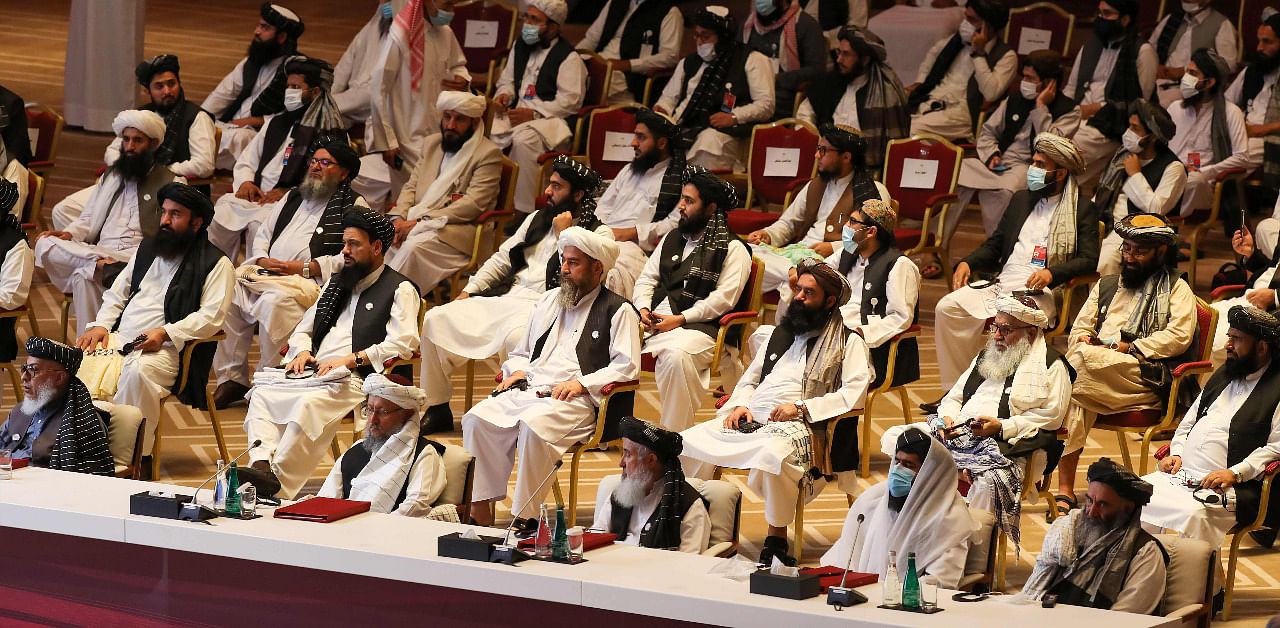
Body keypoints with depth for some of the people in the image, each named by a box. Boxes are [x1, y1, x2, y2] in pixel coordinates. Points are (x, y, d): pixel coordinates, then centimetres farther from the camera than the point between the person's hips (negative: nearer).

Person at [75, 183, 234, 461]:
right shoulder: (147, 249, 23)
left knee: (138, 371, -38)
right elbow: (116, 294, 26)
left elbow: (212, 316, -10)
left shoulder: (216, 264, 1)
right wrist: (101, 325, 6)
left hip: (168, 349, -6)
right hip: (119, 339, 6)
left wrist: (164, 334, -20)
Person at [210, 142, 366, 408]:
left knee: (275, 300, -38)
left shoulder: (354, 206, 7)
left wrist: (304, 268, -13)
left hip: (311, 281, -7)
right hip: (266, 272, 7)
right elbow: (263, 234, 29)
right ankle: (232, 379, -17)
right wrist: (261, 259, 4)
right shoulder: (292, 198, 29)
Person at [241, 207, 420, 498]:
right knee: (263, 392, -18)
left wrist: (352, 359, -15)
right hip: (315, 371, 8)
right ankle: (261, 464, -35)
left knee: (309, 404, -36)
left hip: (354, 378, -8)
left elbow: (402, 344, -8)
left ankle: (278, 483, -41)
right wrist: (302, 351, 4)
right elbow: (303, 329, 29)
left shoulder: (400, 290, 6)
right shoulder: (335, 283, 29)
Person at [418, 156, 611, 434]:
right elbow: (501, 259, 24)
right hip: (506, 299, 7)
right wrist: (468, 291, 13)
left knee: (514, 336, -41)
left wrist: (563, 235, -10)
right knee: (435, 319, -5)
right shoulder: (538, 219, 20)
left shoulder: (598, 234, -2)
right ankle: (437, 410, 1)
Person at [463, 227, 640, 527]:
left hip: (577, 400, -6)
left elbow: (627, 366, -4)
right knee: (478, 418, -22)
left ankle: (525, 518, -32)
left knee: (534, 425, -37)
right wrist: (517, 371, 8)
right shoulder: (548, 301, 26)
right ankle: (480, 510, -23)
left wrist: (581, 382, -14)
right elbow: (521, 353, 32)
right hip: (529, 389, 6)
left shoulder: (618, 310, 6)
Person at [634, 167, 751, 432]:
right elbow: (647, 278, 23)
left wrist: (679, 320, -15)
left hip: (697, 327, -7)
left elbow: (723, 298, -9)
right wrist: (643, 308, 1)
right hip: (653, 321, 7)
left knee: (677, 355, -39)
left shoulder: (732, 249, 1)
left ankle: (674, 438, -33)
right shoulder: (672, 239, 24)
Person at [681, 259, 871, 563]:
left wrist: (801, 408, -14)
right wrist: (741, 405, 6)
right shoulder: (780, 333, 28)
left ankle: (777, 539, -29)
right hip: (750, 420, 6)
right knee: (687, 443, -16)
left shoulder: (848, 342, 8)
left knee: (774, 456, -42)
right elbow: (749, 380, 30)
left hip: (797, 425, -6)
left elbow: (855, 393, -7)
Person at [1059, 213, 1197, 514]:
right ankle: (1065, 492, -37)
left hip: (1145, 377, -4)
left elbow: (1179, 336, -3)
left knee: (1083, 359, -33)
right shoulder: (1106, 286, 31)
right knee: (1074, 397, -32)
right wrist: (1084, 340, -3)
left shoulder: (1176, 289, 14)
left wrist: (1129, 348, -10)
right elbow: (1079, 330, 23)